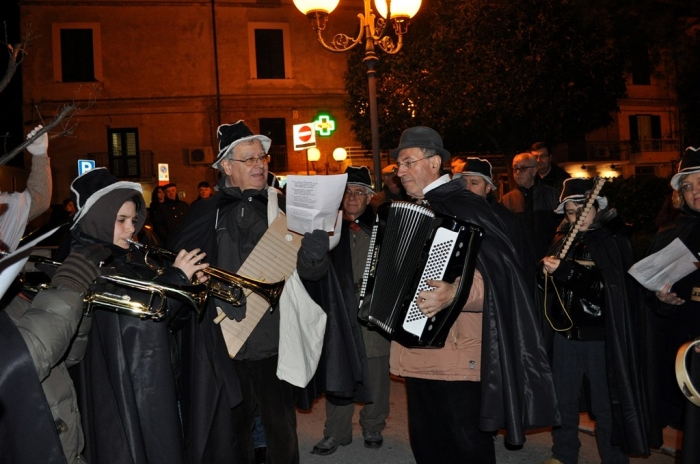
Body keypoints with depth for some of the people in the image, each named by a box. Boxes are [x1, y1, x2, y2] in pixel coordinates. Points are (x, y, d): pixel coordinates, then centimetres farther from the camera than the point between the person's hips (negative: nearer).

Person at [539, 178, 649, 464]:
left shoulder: (613, 241, -6)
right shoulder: (562, 240, 8)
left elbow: (608, 287, -18)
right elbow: (547, 283, 10)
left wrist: (564, 271, -26)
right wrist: (546, 271, -12)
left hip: (600, 337, -5)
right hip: (565, 333, 5)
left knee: (606, 406, 5)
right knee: (563, 400, 16)